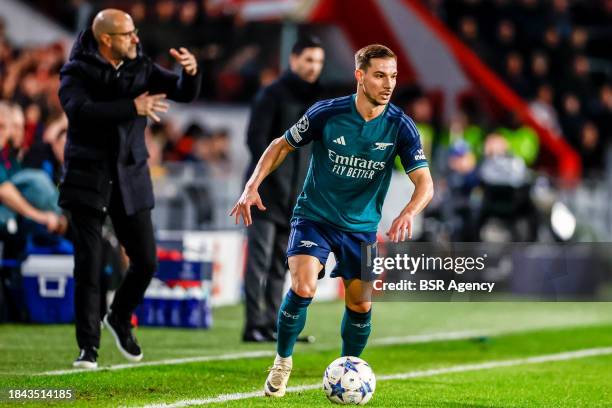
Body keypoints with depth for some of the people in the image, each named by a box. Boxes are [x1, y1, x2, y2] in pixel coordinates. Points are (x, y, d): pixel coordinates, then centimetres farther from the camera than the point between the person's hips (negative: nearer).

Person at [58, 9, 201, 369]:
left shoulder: (141, 69, 6)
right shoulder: (77, 72, -6)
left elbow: (185, 93, 1)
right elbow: (79, 110, -25)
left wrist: (191, 72, -22)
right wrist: (132, 108, -30)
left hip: (131, 180, 4)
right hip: (88, 180, -4)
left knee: (146, 261, 3)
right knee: (89, 264, -5)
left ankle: (120, 319, 30)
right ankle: (88, 346, 3)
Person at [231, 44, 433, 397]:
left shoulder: (400, 127, -13)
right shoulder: (326, 113, -15)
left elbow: (425, 183, -16)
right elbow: (282, 146, 0)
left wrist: (408, 214, -36)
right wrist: (253, 186, -12)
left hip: (362, 227, 2)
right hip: (315, 217, -2)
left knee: (360, 305, 6)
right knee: (303, 288, -22)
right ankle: (283, 361, 3)